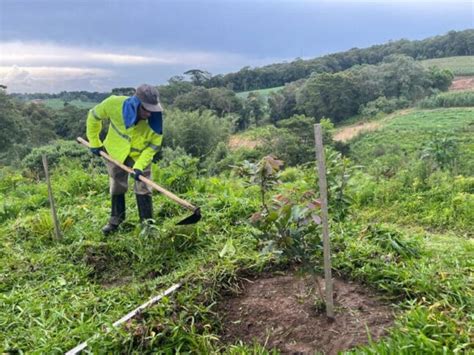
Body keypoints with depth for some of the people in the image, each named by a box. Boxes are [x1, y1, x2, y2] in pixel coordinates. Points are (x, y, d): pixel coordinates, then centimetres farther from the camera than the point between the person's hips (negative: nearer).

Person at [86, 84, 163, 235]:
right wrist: (95, 143, -5)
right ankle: (116, 220, 31)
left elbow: (154, 145, -18)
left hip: (140, 155, -1)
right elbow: (94, 116, -11)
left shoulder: (155, 118, -32)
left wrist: (140, 166, -27)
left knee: (143, 188, -2)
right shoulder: (114, 104, -33)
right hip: (116, 151, 1)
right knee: (117, 187, 14)